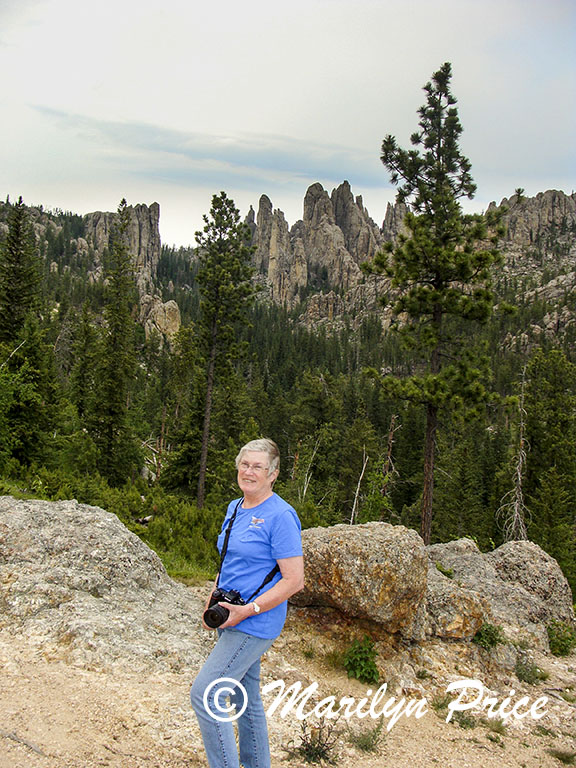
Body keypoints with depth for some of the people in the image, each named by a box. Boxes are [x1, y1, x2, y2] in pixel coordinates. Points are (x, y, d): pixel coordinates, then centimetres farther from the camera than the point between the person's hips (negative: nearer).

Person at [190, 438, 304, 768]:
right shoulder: (234, 508, 10)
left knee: (205, 694, -10)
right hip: (231, 618, 8)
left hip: (255, 623, -8)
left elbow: (294, 580, -19)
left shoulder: (280, 516, -16)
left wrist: (248, 610, -20)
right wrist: (213, 600, 7)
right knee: (246, 698, 17)